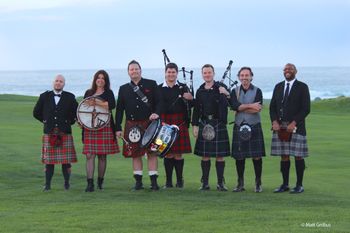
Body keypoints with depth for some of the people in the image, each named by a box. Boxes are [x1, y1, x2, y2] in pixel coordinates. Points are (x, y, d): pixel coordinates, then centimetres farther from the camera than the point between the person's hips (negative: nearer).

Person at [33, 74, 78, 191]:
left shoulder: (70, 97, 4)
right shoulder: (44, 96, 7)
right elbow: (36, 112, 14)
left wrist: (70, 121, 7)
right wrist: (46, 121, 10)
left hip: (65, 133, -1)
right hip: (49, 133, 1)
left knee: (66, 160, 0)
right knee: (49, 160, 1)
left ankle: (67, 183, 11)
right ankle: (47, 184, 6)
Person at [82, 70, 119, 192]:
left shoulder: (108, 93, 6)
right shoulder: (88, 93, 15)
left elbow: (112, 105, -13)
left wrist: (97, 103, -19)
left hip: (104, 127, -2)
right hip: (90, 127, 2)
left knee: (102, 155, 3)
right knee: (89, 155, -8)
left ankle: (100, 181, 17)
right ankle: (90, 183, -10)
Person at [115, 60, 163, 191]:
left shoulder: (151, 84, 4)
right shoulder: (123, 89, 10)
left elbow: (159, 101, 1)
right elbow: (119, 109, 9)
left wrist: (157, 113, -19)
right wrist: (118, 128, 4)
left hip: (149, 124, -2)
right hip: (132, 125, 2)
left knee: (152, 153, -2)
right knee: (135, 154, 4)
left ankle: (154, 181, 3)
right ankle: (138, 182, 10)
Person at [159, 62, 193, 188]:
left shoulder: (183, 88, 7)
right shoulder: (159, 88, 6)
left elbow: (190, 106, 6)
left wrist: (190, 99, -16)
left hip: (180, 123, 0)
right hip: (164, 123, 0)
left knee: (178, 153, 2)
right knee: (168, 153, 3)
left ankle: (180, 180, 11)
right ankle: (168, 181, 10)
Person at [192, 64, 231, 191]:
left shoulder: (221, 88, 0)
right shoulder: (200, 91, 10)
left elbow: (226, 105, -8)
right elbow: (196, 110, 12)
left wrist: (223, 94, -24)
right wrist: (195, 126, 7)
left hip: (219, 124, -3)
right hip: (204, 125, 3)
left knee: (220, 155, 0)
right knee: (205, 155, 5)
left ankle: (220, 182, 8)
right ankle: (205, 183, 12)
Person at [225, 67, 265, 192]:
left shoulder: (257, 91, 1)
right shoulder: (235, 91, 8)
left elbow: (257, 109, -14)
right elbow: (234, 106, -10)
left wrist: (241, 108, -10)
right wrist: (250, 106, -16)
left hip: (254, 127, -2)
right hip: (239, 127, 2)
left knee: (257, 156, -2)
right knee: (239, 156, 5)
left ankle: (258, 183, 8)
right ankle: (240, 183, 15)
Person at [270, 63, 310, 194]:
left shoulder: (302, 87, 1)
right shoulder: (278, 87, 14)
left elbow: (306, 109, -6)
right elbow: (272, 107, 13)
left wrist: (294, 123, -15)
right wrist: (274, 122, -4)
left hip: (296, 127, -4)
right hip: (280, 127, 4)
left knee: (298, 156, -3)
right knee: (284, 156, 5)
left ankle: (299, 185, 3)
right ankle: (285, 184, 11)